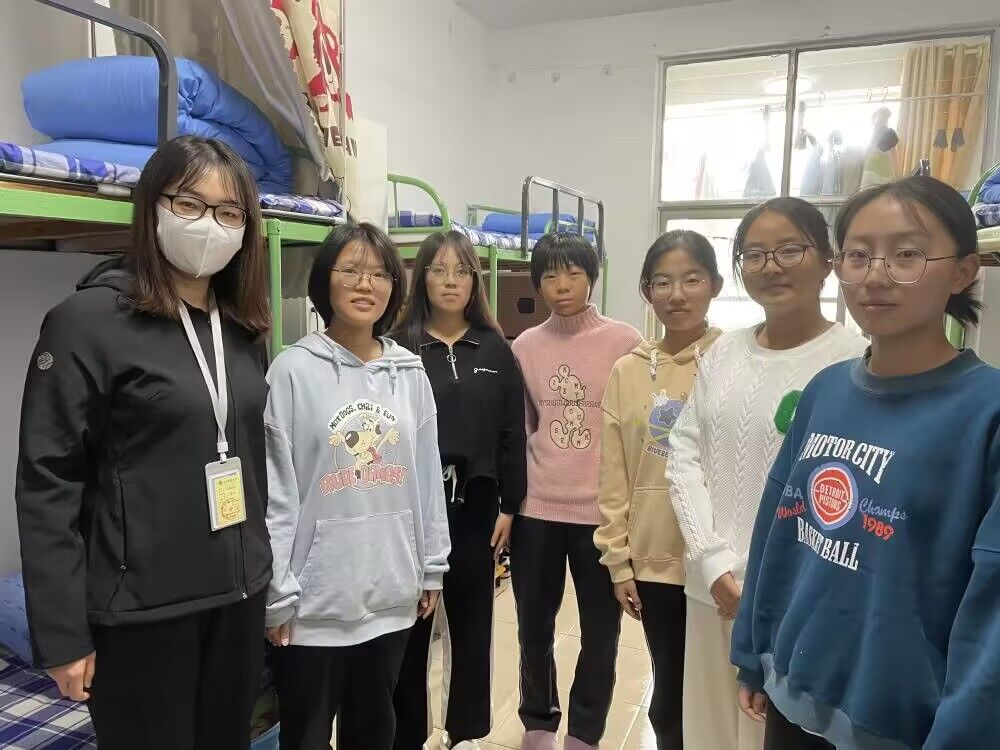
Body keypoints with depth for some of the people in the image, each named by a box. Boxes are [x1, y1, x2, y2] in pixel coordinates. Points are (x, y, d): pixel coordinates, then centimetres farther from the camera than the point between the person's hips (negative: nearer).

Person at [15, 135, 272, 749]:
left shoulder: (243, 330, 6)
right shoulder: (88, 320, -11)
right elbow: (48, 485, -12)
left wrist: (264, 570, 12)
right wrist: (61, 634, -12)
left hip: (239, 595, 6)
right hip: (141, 608, -5)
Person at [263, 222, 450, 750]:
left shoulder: (411, 374, 3)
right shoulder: (293, 370, -10)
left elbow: (428, 480, 7)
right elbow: (274, 493, -11)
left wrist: (432, 566, 9)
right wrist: (277, 593, -10)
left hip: (392, 591, 4)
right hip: (316, 598, -3)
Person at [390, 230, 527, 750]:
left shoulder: (495, 350, 6)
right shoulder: (399, 347, -3)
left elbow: (512, 433, 5)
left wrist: (508, 505, 1)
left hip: (476, 503, 3)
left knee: (472, 623, 14)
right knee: (412, 627, 8)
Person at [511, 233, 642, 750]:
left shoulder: (625, 343, -6)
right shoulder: (525, 347, 2)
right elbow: (519, 429, 10)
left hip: (603, 511, -2)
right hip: (536, 510, 3)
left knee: (600, 632, 13)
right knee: (534, 627, 16)